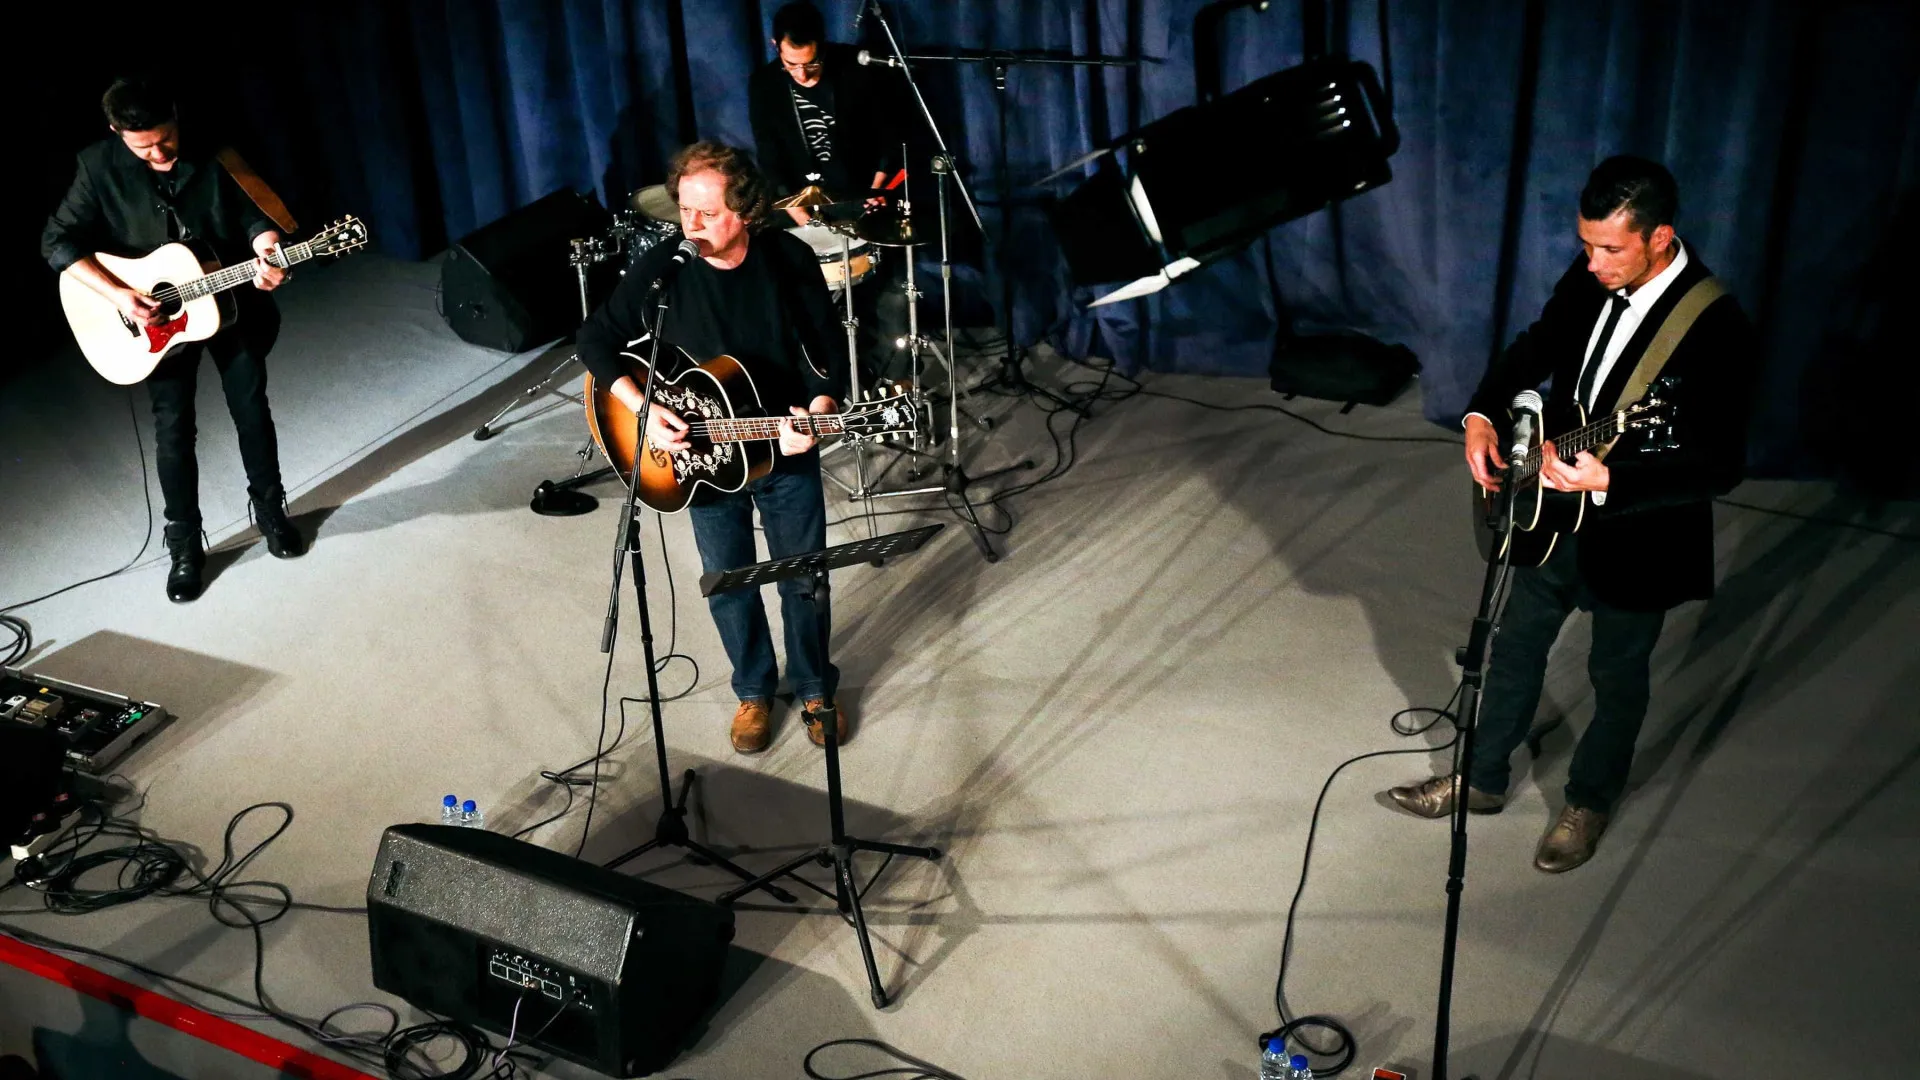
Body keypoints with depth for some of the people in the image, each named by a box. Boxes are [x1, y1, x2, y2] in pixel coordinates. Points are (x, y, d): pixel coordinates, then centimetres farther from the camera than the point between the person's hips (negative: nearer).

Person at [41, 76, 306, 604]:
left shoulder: (212, 157, -12)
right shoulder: (100, 166, -14)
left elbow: (251, 216, -6)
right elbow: (58, 240, -12)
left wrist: (267, 254, -29)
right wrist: (117, 294, -23)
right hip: (157, 316, -1)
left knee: (252, 409, 10)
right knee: (172, 427, 2)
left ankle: (270, 509, 30)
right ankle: (185, 544, 14)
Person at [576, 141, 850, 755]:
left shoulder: (789, 261, -15)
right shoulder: (662, 270, -15)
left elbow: (828, 354, -8)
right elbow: (595, 340, -7)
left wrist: (818, 411, -27)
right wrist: (643, 411, -18)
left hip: (786, 454, 0)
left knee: (803, 579, 12)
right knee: (729, 585, 14)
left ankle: (815, 688, 36)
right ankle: (754, 691, 38)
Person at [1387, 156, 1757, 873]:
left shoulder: (1715, 328, -29)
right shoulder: (1590, 278, -9)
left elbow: (1721, 465, -28)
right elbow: (1536, 346, 9)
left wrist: (1607, 480, -38)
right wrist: (1482, 414, -8)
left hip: (1635, 537, -6)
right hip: (1554, 513, 6)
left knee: (1617, 676, 18)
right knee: (1516, 646, 21)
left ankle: (1590, 800, 42)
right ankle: (1482, 778, 42)